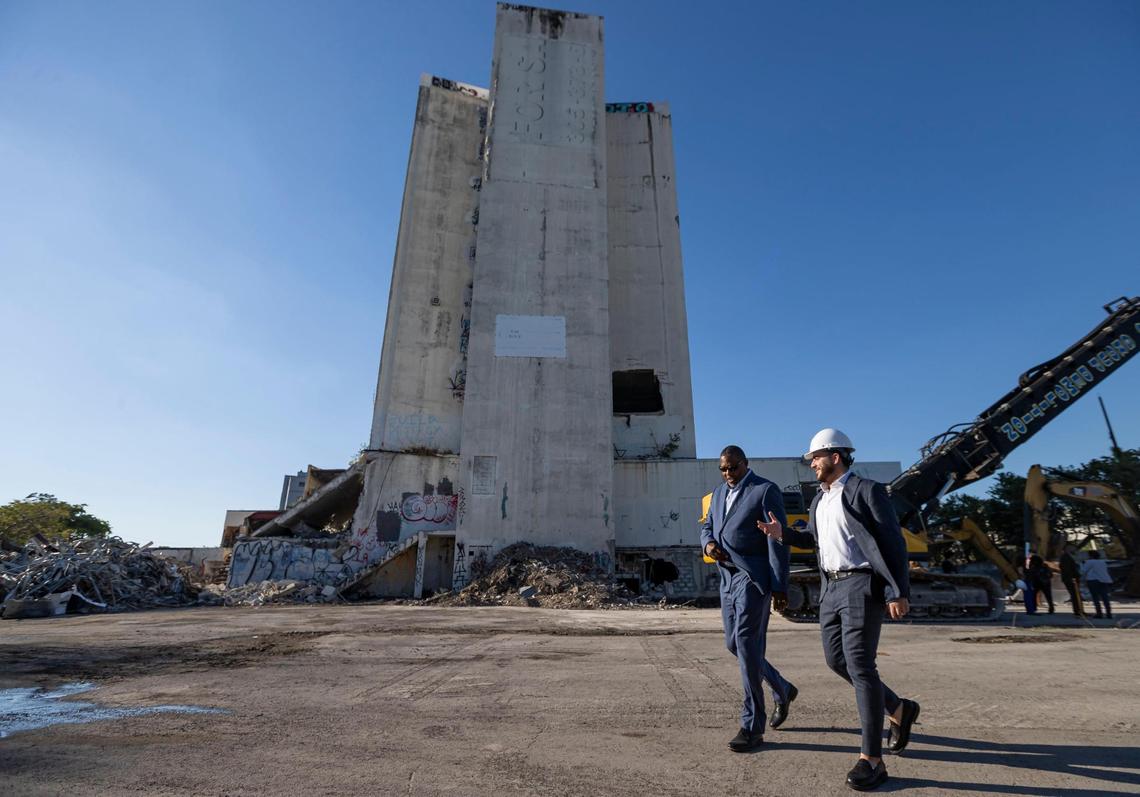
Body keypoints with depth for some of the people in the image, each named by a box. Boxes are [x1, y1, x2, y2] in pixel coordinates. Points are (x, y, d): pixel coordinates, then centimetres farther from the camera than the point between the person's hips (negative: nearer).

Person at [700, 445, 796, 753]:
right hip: (728, 578, 8)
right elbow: (707, 526, 19)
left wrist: (779, 588, -14)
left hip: (753, 577, -8)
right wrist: (709, 544, -5)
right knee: (734, 645, 13)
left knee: (746, 645, -9)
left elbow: (778, 541, -11)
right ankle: (782, 690, 36)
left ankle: (752, 727, 2)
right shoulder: (719, 492, 14)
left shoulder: (766, 491, -8)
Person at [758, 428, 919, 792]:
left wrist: (900, 592, -16)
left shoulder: (867, 490, -8)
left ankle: (872, 759, -1)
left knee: (859, 664, -10)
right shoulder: (821, 497, 15)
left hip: (863, 586, -8)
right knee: (837, 660, 11)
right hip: (831, 588, 8)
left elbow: (893, 542, -11)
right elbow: (813, 538, 25)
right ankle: (899, 710, 32)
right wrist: (782, 533, 6)